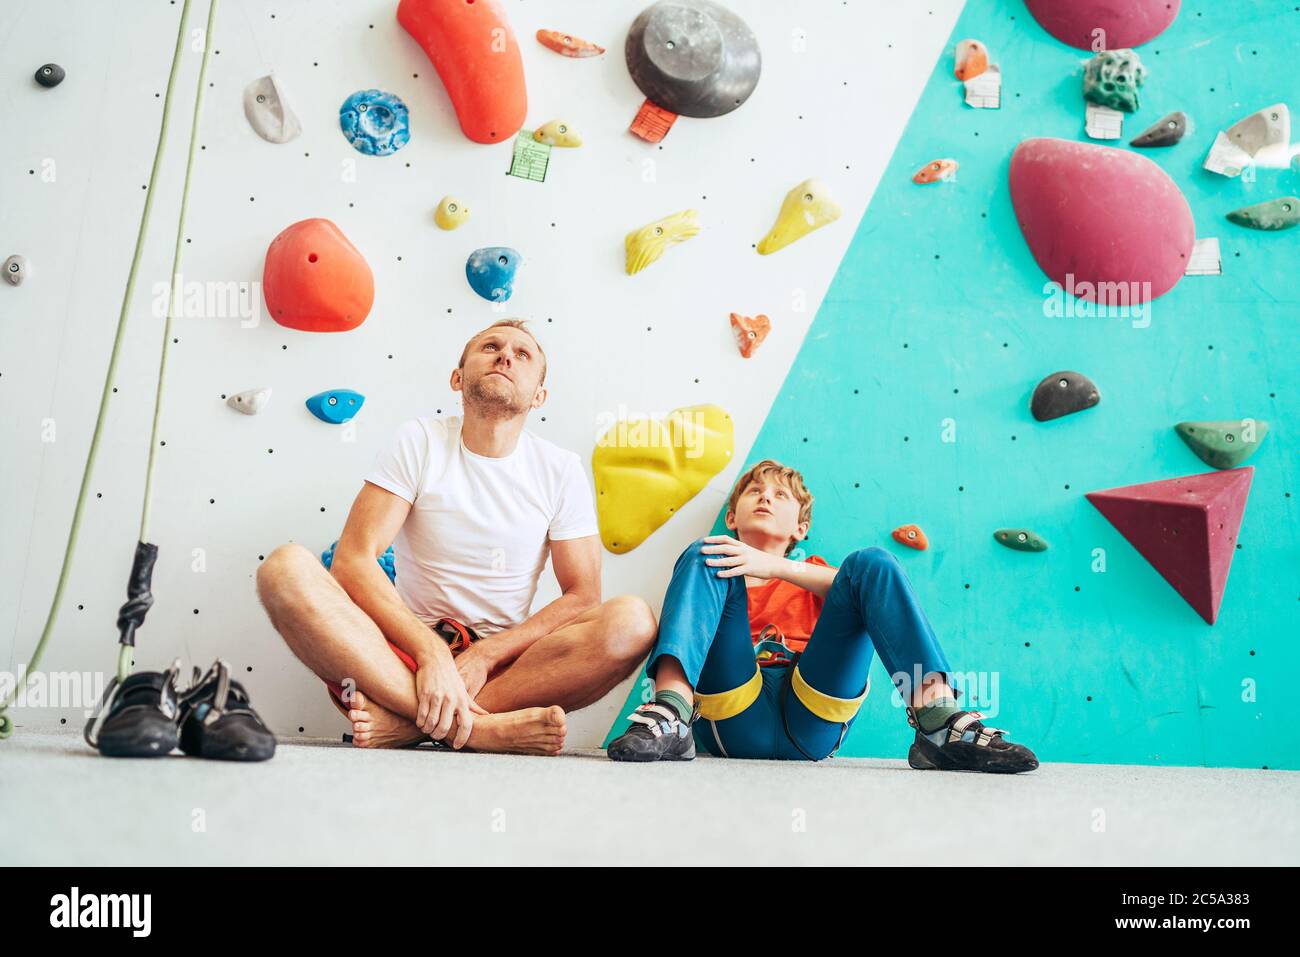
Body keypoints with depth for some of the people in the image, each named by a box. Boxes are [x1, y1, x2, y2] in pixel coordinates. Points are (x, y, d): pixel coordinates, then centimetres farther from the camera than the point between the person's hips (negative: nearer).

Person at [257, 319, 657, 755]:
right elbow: (352, 559, -10)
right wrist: (432, 654, -24)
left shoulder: (560, 469, 3)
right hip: (404, 653, -1)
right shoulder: (421, 440, 1)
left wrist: (484, 657, -16)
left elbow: (582, 597, -1)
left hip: (502, 664, 1)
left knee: (632, 620, -25)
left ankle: (406, 721, -28)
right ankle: (485, 728, -34)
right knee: (287, 568, -26)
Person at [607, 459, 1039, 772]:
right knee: (702, 556, -14)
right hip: (736, 720, 0)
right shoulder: (719, 563, 31)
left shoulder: (814, 575, 30)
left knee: (872, 563, -11)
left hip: (814, 721, 1)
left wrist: (777, 567, -10)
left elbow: (864, 583, 4)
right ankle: (671, 717, -38)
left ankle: (938, 720, -31)